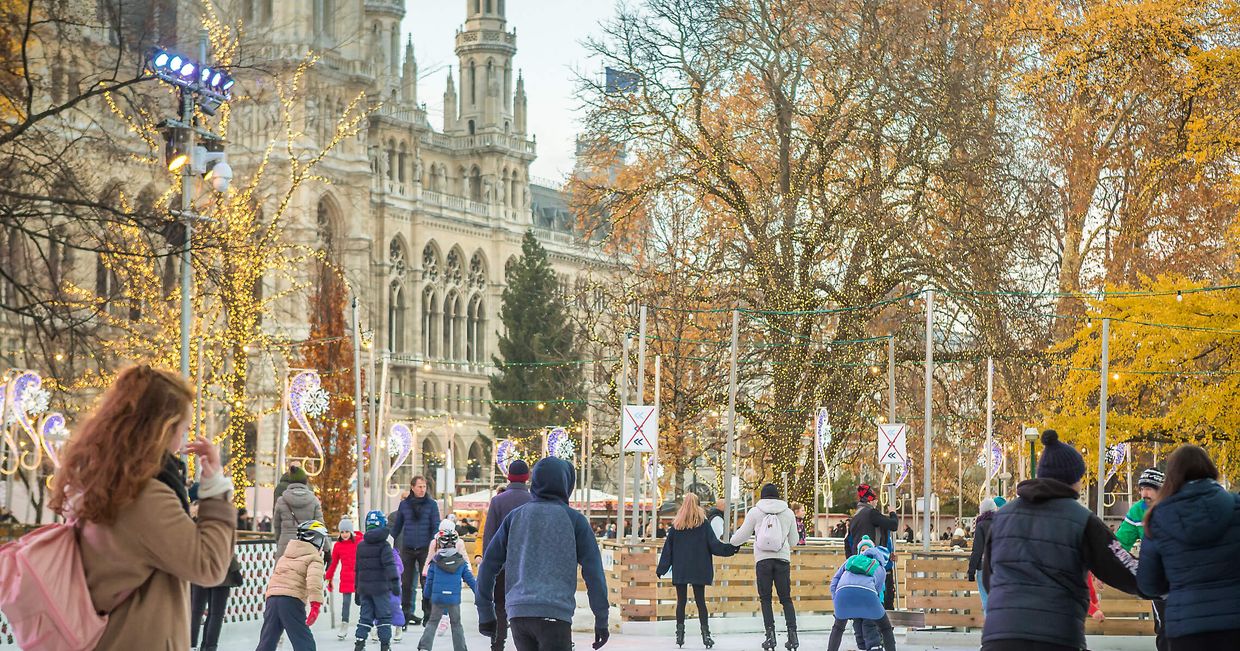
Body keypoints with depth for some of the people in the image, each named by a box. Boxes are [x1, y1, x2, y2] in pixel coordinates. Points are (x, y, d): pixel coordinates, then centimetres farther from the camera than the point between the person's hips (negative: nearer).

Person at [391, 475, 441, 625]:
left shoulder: (431, 504, 1)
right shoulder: (404, 504, 7)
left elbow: (436, 527, 0)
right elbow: (396, 526, 14)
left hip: (425, 549, -2)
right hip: (407, 548, 2)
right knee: (406, 583, 5)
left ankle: (428, 612, 2)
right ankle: (406, 611, 12)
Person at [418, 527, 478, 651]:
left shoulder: (435, 561, -2)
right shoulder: (461, 562, -1)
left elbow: (429, 580, 2)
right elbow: (469, 579, 4)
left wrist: (427, 594, 17)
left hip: (437, 598, 0)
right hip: (454, 599, 0)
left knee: (432, 622, 9)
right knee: (456, 624, 12)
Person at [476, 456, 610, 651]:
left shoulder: (515, 516, 13)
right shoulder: (573, 519, 4)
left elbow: (489, 565, 12)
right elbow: (593, 571, -1)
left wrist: (485, 613, 18)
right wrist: (601, 620, 4)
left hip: (517, 613, 4)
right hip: (554, 613, -4)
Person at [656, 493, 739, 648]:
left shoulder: (676, 525, 3)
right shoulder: (703, 523, -2)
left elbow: (668, 547, 6)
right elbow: (713, 544, -5)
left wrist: (661, 569, 9)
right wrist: (732, 548, 3)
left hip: (680, 570, 1)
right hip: (699, 570, -1)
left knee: (681, 601, 5)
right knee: (700, 601, 3)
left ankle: (680, 634, 2)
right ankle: (705, 634, -2)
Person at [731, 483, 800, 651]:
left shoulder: (755, 512, 2)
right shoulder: (788, 513, 8)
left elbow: (741, 536, 10)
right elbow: (793, 540, 16)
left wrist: (732, 541, 32)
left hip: (763, 559, -1)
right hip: (783, 559, 2)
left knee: (765, 599, 5)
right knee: (786, 598, 7)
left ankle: (770, 635, -5)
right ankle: (792, 633, -4)